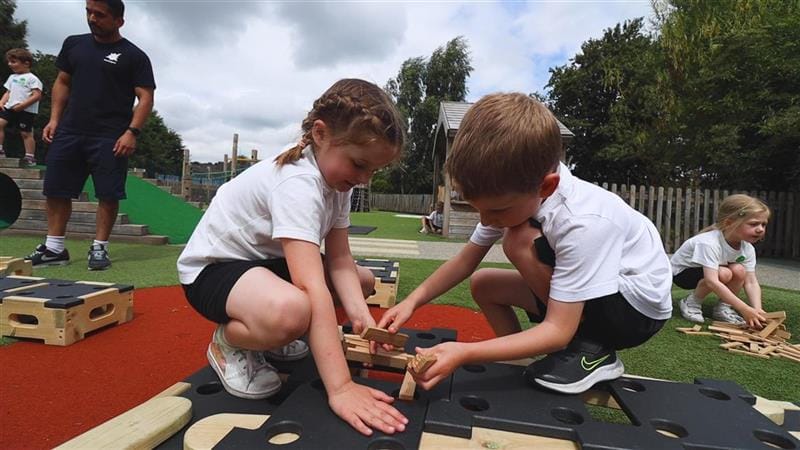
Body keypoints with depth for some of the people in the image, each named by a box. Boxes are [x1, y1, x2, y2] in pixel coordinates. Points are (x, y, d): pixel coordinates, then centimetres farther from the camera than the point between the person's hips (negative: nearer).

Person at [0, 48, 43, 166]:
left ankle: (30, 156, 3)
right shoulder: (12, 77, 19)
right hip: (10, 108, 7)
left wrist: (21, 105, -20)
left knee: (26, 133, -4)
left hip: (26, 111, -7)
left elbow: (37, 95, -14)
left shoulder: (32, 78, -5)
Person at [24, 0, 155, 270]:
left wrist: (132, 131, -17)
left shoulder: (133, 56, 1)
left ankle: (99, 248, 7)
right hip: (69, 131, 5)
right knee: (56, 189, 5)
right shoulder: (73, 44, 16)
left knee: (108, 194, -5)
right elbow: (62, 83, 20)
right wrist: (54, 119, 9)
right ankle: (54, 248, 15)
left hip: (110, 137, -5)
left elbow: (145, 98, -5)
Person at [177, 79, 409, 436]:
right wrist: (340, 387, -42)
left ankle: (265, 333, 15)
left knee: (363, 280, 10)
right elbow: (313, 287, -40)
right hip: (213, 267, -9)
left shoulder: (336, 174, -2)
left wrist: (360, 314, -22)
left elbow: (340, 260, -5)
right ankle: (229, 340, -4)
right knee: (291, 311, -41)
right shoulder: (298, 183, -31)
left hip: (267, 260, 10)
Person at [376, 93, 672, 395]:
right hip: (582, 296, 7)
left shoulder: (582, 224, -36)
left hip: (638, 306, -7)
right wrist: (412, 301, -17)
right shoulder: (513, 196, -14)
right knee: (482, 284, -3)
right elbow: (466, 260, -5)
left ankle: (590, 348, -11)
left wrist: (465, 353, -41)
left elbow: (558, 331, -34)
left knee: (520, 241, -27)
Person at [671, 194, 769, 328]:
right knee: (724, 273, -31)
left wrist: (757, 311, -31)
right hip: (682, 272, -6)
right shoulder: (709, 243, -35)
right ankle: (691, 303, -8)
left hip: (709, 272, 6)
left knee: (739, 271, -22)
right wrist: (745, 310, -45)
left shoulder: (748, 248, -12)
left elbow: (751, 282, -14)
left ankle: (723, 308, -2)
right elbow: (712, 282, -43)